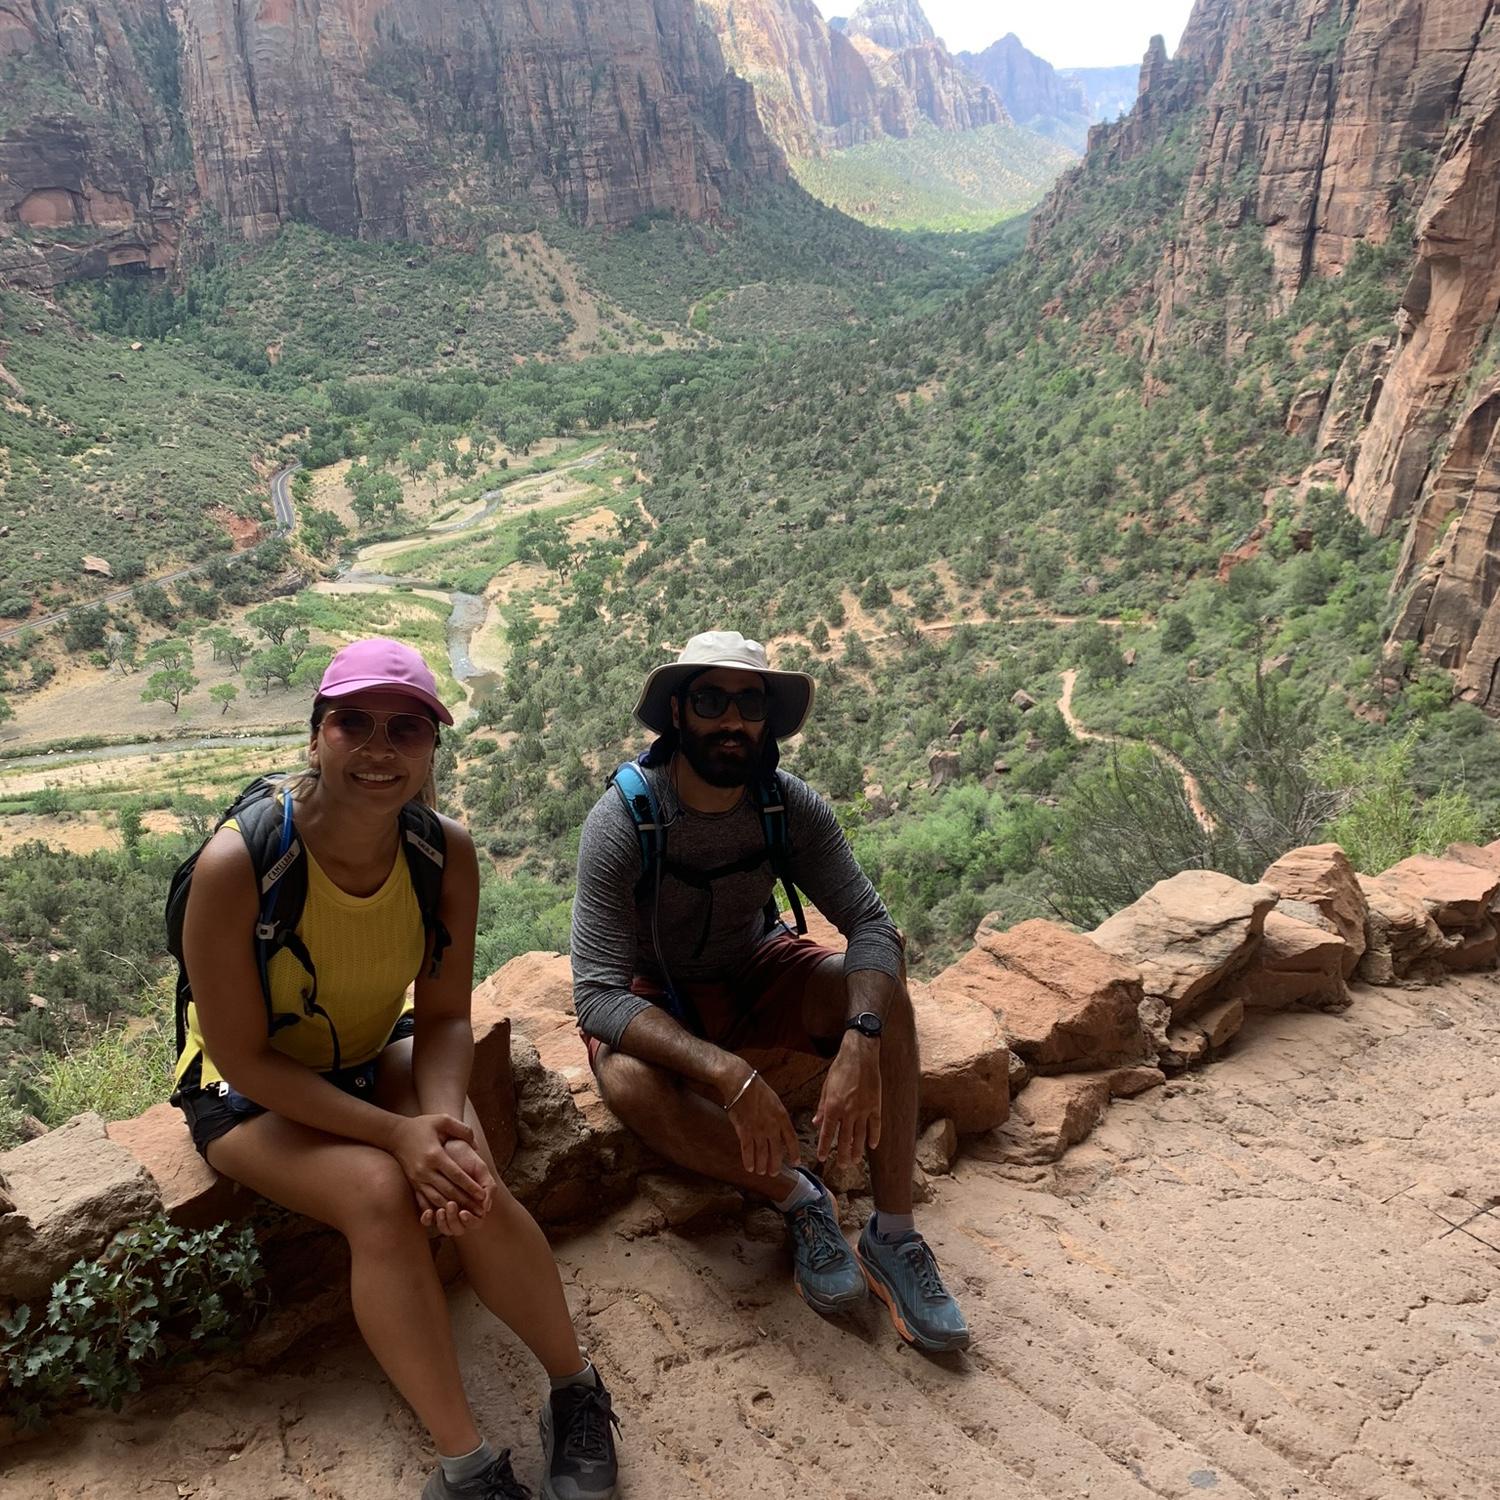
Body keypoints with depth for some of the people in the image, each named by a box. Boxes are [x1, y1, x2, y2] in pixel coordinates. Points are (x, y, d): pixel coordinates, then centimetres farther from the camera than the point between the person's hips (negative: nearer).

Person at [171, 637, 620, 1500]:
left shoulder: (448, 852, -18)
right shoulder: (238, 863, -30)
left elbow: (446, 1015, -9)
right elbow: (244, 1056, -23)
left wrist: (444, 1119, -29)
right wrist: (397, 1133, -29)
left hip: (374, 1055, 3)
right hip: (251, 1090, -3)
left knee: (467, 1184, -24)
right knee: (378, 1193, -30)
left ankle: (578, 1395, -3)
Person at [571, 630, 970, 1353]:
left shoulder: (789, 805, -16)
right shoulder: (620, 822, -27)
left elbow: (871, 923, -20)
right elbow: (598, 995, -33)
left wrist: (861, 1042, -40)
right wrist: (730, 1075, -46)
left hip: (756, 970, 3)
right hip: (654, 998, -3)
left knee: (883, 997, -24)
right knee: (629, 1083, -36)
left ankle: (892, 1237, -16)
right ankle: (798, 1198, -12)